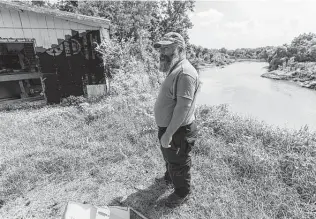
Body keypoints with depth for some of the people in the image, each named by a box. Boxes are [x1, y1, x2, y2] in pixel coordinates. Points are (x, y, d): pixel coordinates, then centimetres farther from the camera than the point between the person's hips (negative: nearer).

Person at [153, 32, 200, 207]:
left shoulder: (185, 73, -25)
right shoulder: (175, 69, 8)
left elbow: (183, 106, -30)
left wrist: (168, 134, -27)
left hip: (177, 131, -10)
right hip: (167, 128, 10)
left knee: (178, 164, 13)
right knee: (169, 158, 31)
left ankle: (182, 193, 39)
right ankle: (169, 178, 57)